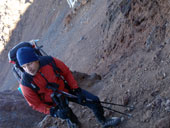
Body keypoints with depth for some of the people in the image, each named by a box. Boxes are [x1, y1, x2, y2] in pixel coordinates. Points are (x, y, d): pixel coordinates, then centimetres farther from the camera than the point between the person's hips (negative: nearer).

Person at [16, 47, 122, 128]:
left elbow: (66, 73, -9)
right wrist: (53, 111, -28)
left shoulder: (49, 61, -25)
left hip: (66, 89, 2)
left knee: (94, 100, 1)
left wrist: (76, 90, -10)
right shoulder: (26, 83, -27)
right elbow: (35, 104, -16)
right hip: (54, 103, -2)